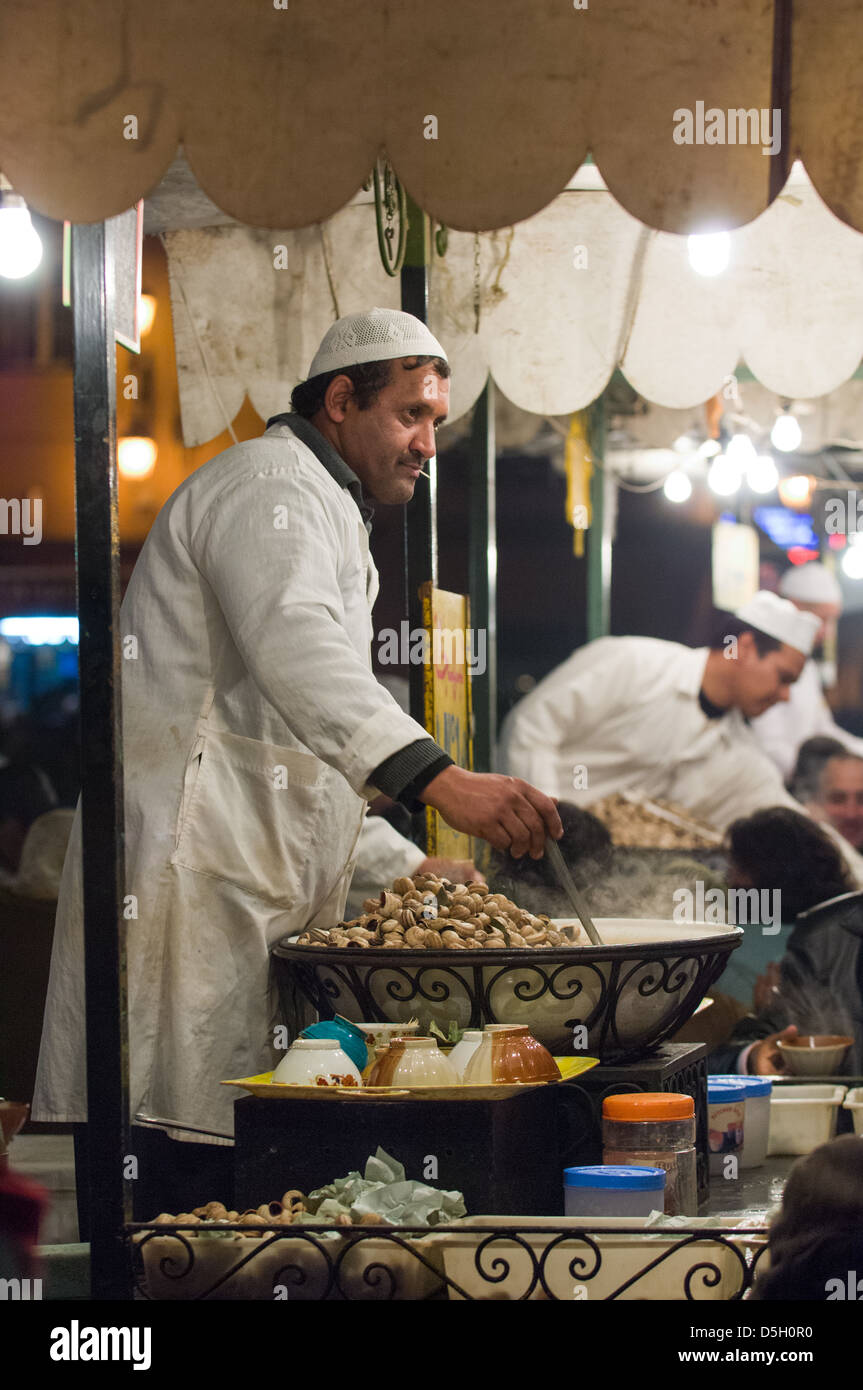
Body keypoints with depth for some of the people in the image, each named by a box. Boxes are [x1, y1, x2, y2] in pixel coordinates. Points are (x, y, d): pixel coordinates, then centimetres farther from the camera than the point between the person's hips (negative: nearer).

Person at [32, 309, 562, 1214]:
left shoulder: (321, 507, 28)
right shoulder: (271, 486, -8)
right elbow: (296, 649, -28)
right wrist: (441, 781, -40)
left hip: (252, 889, 11)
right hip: (194, 879, -10)